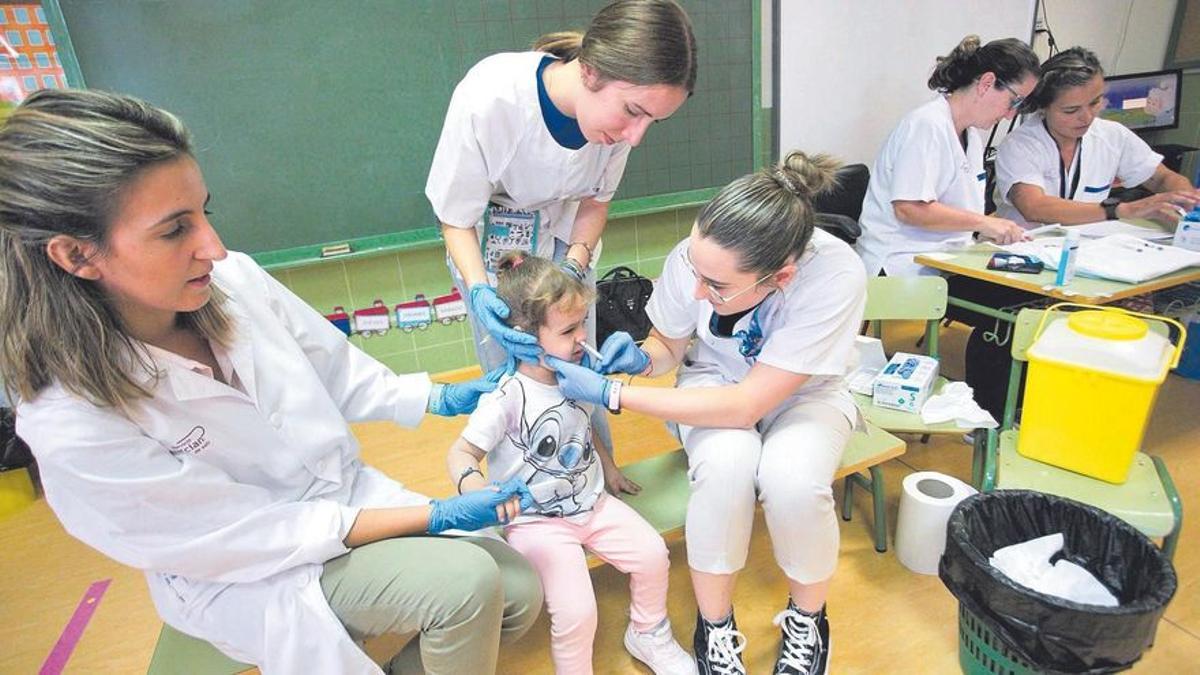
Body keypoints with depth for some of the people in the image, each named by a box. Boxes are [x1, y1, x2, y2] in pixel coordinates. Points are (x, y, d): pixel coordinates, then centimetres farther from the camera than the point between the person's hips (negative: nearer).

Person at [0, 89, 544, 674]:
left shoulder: (231, 280, -16)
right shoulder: (73, 428, -28)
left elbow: (336, 372, 1)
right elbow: (246, 537, -22)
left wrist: (440, 399, -7)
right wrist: (437, 517, -23)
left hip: (345, 491, 5)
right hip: (249, 576, -4)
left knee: (518, 594, -1)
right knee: (466, 584, -23)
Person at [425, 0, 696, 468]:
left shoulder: (616, 108, -24)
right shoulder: (488, 99, -36)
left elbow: (594, 200, -4)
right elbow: (456, 218, -21)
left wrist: (574, 266, -19)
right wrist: (480, 292, -35)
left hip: (565, 237, 3)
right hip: (489, 242, -2)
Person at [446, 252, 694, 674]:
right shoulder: (507, 397, -22)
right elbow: (461, 454, -16)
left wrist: (608, 468, 12)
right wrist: (473, 485, -37)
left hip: (593, 501, 6)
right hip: (537, 521, -6)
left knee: (653, 555, -1)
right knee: (577, 614, -18)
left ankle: (648, 635, 28)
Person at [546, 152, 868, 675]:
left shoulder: (836, 277, -35)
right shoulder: (692, 258, -25)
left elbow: (745, 406, -33)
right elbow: (669, 346, -3)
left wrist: (610, 393, -33)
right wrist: (641, 357, -27)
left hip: (803, 393, -1)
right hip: (715, 380, 2)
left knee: (791, 476, -33)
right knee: (726, 462, -32)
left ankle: (806, 618, 1)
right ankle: (715, 625, -4)